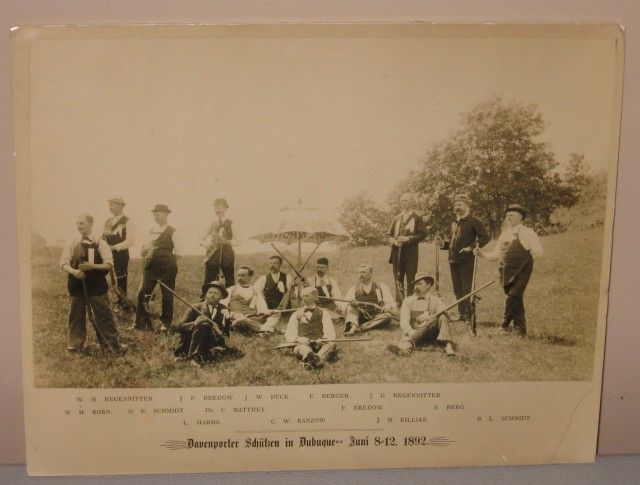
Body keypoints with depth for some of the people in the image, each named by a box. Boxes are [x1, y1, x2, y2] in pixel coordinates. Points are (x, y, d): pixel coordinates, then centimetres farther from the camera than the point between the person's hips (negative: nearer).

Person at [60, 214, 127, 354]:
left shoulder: (100, 243, -2)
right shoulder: (72, 243, 4)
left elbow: (109, 264, -8)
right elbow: (64, 263, 0)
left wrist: (93, 266, -24)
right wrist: (74, 271, -19)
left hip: (96, 286, -2)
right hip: (76, 286, 2)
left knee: (103, 315, 2)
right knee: (76, 315, 9)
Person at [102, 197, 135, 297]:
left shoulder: (127, 222, -5)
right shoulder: (108, 221, 16)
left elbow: (130, 241, -15)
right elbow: (103, 237, 19)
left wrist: (113, 247, -22)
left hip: (121, 255, -6)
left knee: (120, 285, -2)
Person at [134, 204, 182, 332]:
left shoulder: (173, 232, -4)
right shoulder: (152, 231, 13)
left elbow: (178, 252, -6)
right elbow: (146, 247, 18)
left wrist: (169, 261, -7)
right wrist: (144, 252, -3)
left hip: (167, 267, -5)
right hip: (151, 266, 5)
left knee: (167, 296, 5)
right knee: (142, 294, -1)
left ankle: (166, 323, 20)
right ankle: (140, 323, 9)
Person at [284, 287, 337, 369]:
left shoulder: (323, 313, 14)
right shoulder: (296, 315, 18)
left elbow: (330, 334, 1)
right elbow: (288, 335, 7)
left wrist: (322, 340, -22)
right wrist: (299, 339, -16)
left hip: (320, 345, 0)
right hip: (302, 344, 0)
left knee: (331, 343, -32)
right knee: (302, 347, -34)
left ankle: (318, 359, -59)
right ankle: (309, 356, -66)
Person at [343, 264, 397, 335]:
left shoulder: (381, 287, 11)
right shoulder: (354, 289, 14)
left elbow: (392, 305, 2)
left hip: (376, 318, -1)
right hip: (360, 318, 1)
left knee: (388, 315, -29)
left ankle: (360, 328, -38)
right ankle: (353, 327, -48)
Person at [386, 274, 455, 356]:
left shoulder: (435, 300, 13)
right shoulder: (408, 301, 11)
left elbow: (445, 314, -5)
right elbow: (404, 320, -4)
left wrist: (428, 318, -21)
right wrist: (410, 331, -26)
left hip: (432, 335, 1)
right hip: (414, 333, -1)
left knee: (442, 317, -23)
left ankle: (447, 345, -38)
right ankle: (406, 346, -66)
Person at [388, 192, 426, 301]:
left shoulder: (417, 218, 5)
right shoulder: (396, 218, 17)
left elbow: (423, 234, -4)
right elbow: (390, 235, 18)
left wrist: (408, 239, -14)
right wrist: (394, 241, -4)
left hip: (411, 253, -4)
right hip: (397, 252, 4)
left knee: (410, 280, -3)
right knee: (398, 279, 6)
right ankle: (399, 303, 11)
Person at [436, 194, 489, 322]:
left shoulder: (473, 220, -4)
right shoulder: (454, 223, 18)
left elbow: (485, 237, -10)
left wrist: (471, 247, -18)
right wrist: (442, 243, 7)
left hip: (466, 260, -7)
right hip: (453, 259, 7)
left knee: (467, 289, -5)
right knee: (457, 289, 11)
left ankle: (468, 315, 2)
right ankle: (461, 313, 21)